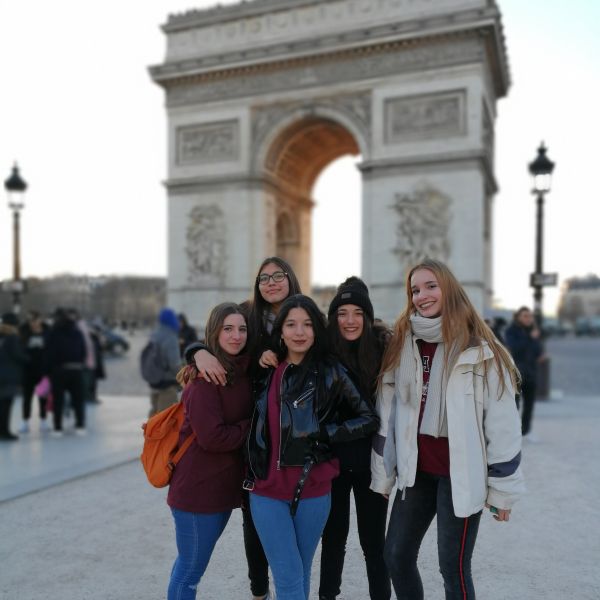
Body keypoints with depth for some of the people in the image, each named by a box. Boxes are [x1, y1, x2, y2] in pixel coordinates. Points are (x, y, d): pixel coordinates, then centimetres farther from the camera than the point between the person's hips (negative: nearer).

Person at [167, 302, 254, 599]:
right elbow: (212, 437, -23)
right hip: (198, 486, -8)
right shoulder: (206, 376, -19)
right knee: (190, 569, 8)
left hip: (225, 484, 8)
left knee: (190, 564, 23)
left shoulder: (242, 371, 5)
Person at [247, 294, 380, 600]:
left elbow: (369, 419, 0)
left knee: (301, 575, 15)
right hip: (267, 490, 1)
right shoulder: (266, 370, 4)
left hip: (312, 490, -1)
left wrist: (323, 433, -10)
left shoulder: (330, 372, -4)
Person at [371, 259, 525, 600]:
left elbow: (503, 421, -9)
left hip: (461, 473, -5)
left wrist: (502, 488, -7)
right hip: (417, 468, 5)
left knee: (454, 568, 4)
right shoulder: (403, 344, 4)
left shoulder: (479, 349, -11)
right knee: (396, 557, 13)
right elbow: (388, 413, 5)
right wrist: (383, 475, 7)